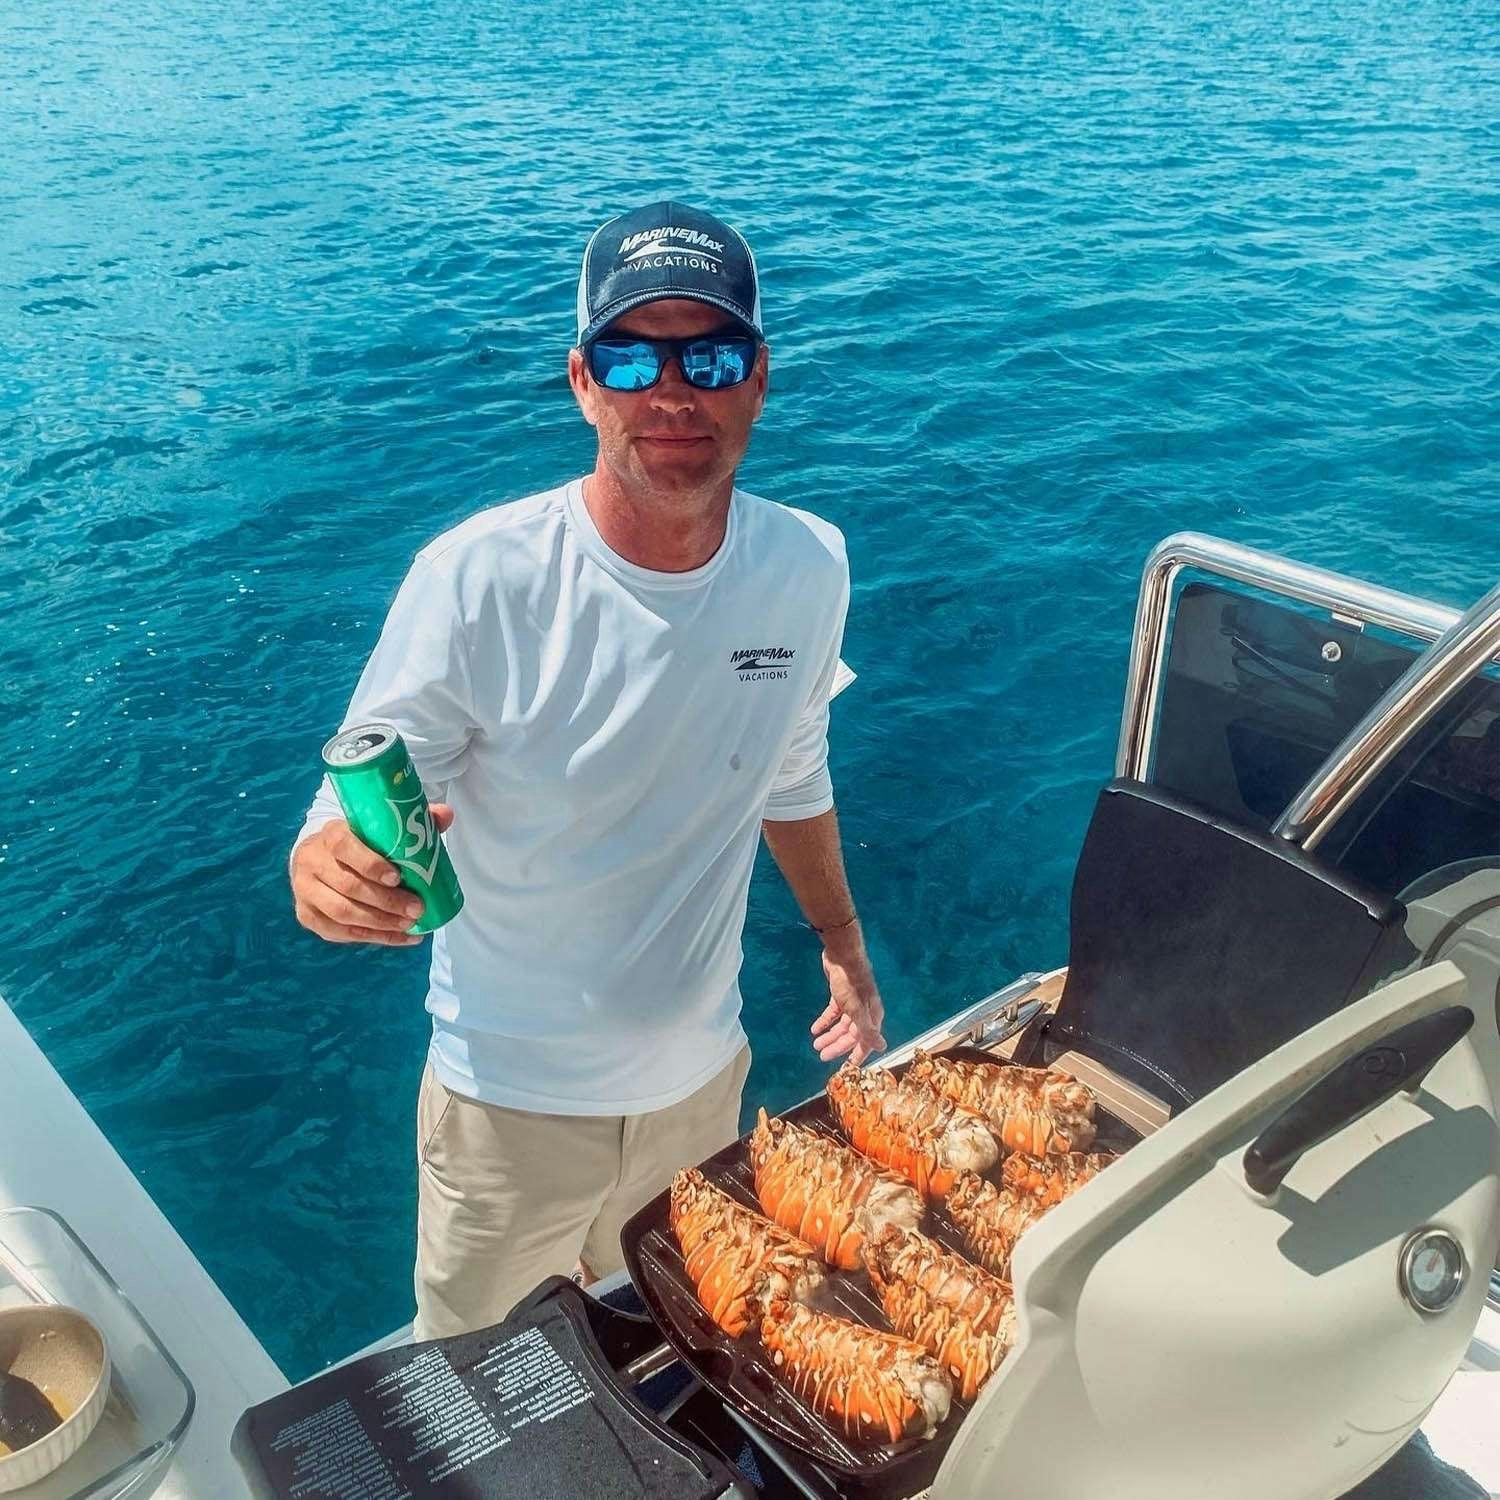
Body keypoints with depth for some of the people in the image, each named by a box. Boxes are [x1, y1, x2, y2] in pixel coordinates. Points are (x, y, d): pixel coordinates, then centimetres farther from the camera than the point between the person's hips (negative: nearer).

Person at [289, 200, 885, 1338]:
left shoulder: (808, 568, -11)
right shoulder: (478, 584, -25)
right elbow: (358, 814, -20)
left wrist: (843, 941, 18)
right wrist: (331, 872, -43)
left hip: (702, 1078, 4)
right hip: (511, 1103, -3)